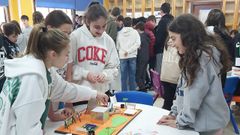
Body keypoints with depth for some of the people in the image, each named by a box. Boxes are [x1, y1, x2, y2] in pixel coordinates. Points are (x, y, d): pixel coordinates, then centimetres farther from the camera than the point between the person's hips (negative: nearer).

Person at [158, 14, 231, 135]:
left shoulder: (203, 56, -20)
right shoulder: (194, 56, 10)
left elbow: (195, 95, -22)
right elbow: (184, 90, 9)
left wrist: (181, 122, -13)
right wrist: (174, 113, 2)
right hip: (198, 121, 8)